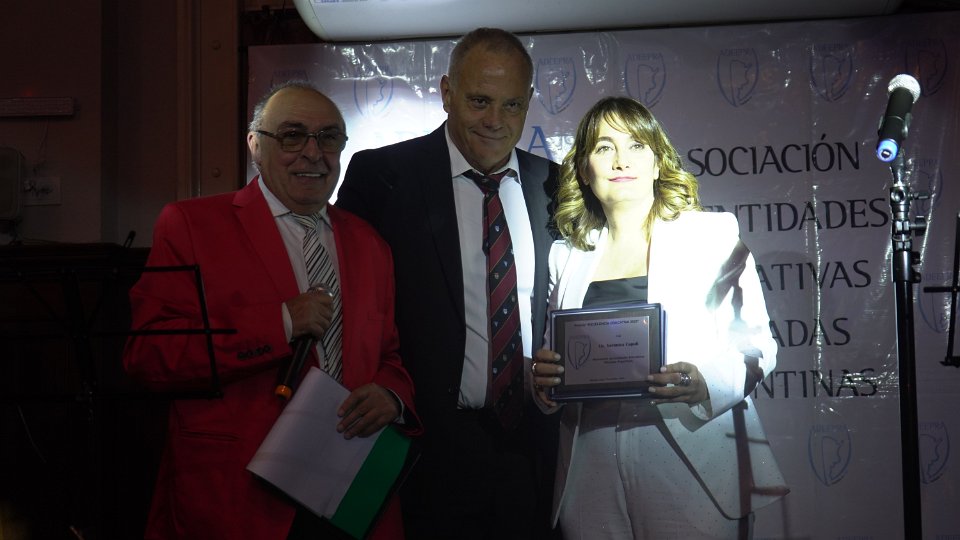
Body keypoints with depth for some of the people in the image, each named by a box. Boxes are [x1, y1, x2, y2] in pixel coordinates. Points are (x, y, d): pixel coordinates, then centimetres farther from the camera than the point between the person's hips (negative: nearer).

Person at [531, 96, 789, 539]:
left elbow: (758, 343, 3)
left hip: (692, 467, -2)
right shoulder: (567, 256, 15)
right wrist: (543, 379, -2)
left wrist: (708, 380, -17)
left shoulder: (713, 234, 7)